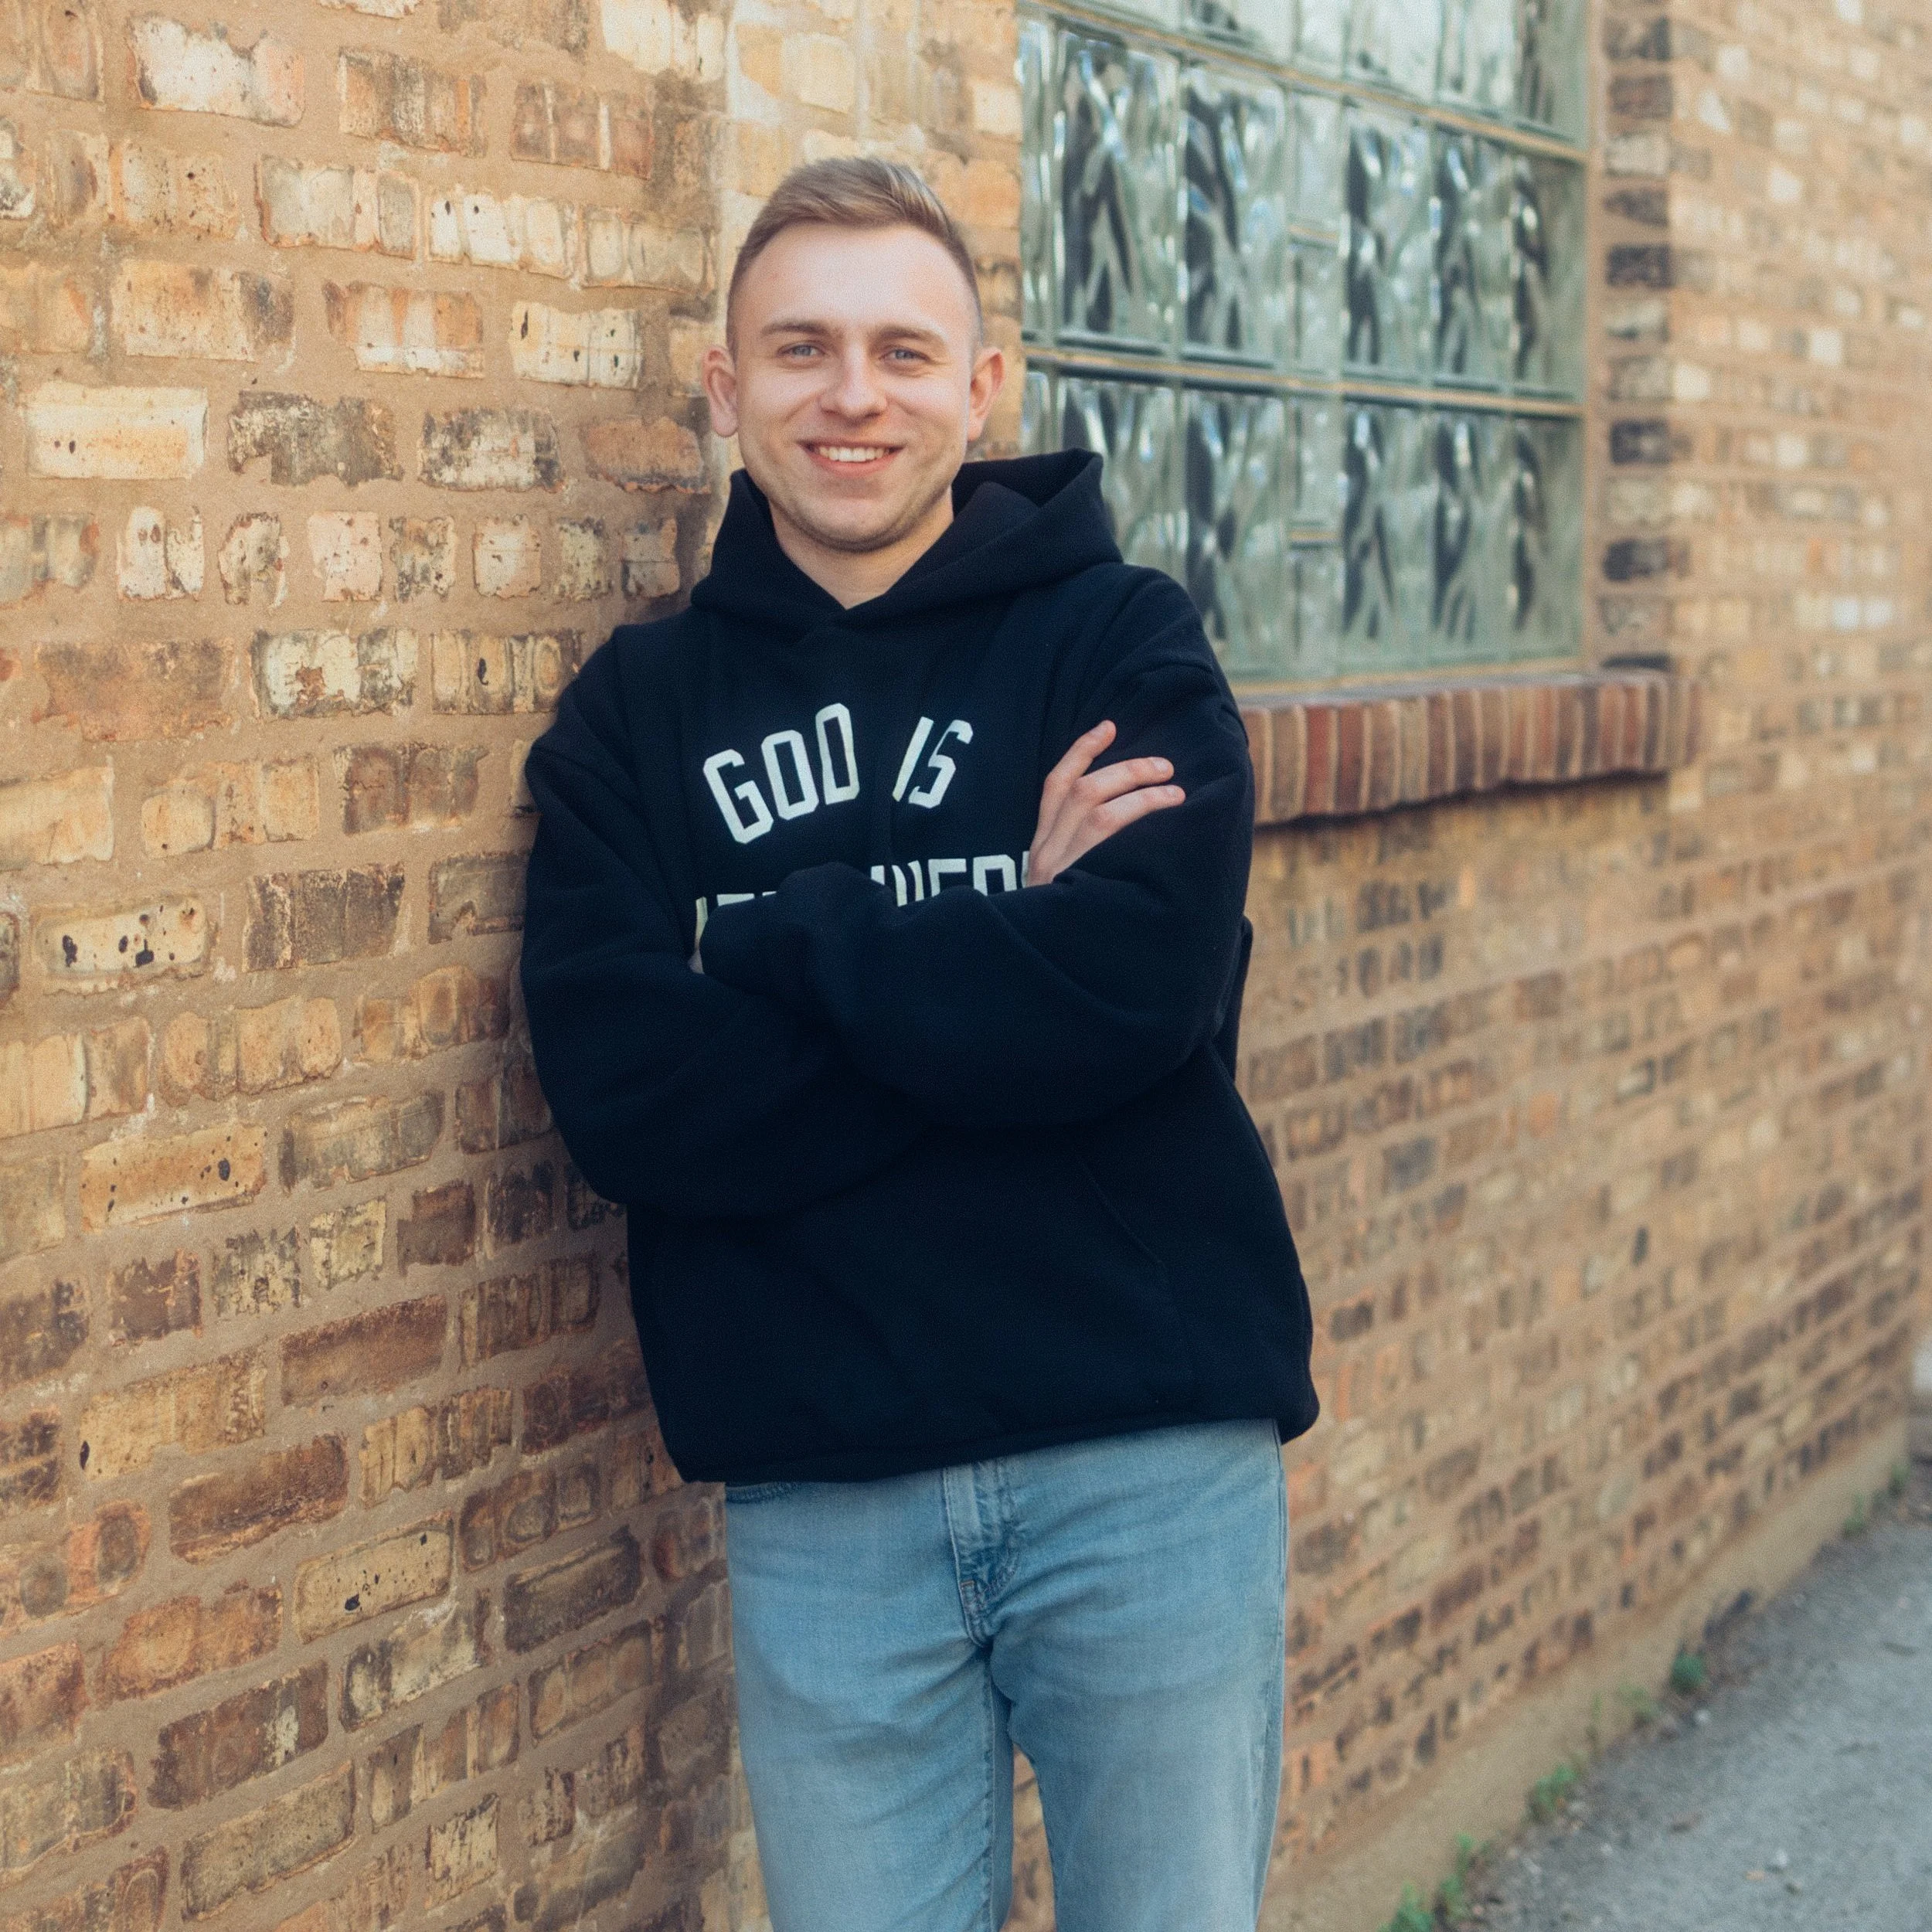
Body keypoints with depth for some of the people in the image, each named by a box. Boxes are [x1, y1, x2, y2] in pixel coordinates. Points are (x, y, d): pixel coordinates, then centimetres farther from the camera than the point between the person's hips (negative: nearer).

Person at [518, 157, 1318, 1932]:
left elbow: (1140, 982, -19)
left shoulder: (1124, 642, 0)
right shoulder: (637, 711, 5)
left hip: (1150, 1453, -1)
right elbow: (625, 1102, -9)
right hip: (818, 1497, 2)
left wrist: (764, 940, -10)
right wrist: (988, 962, -13)